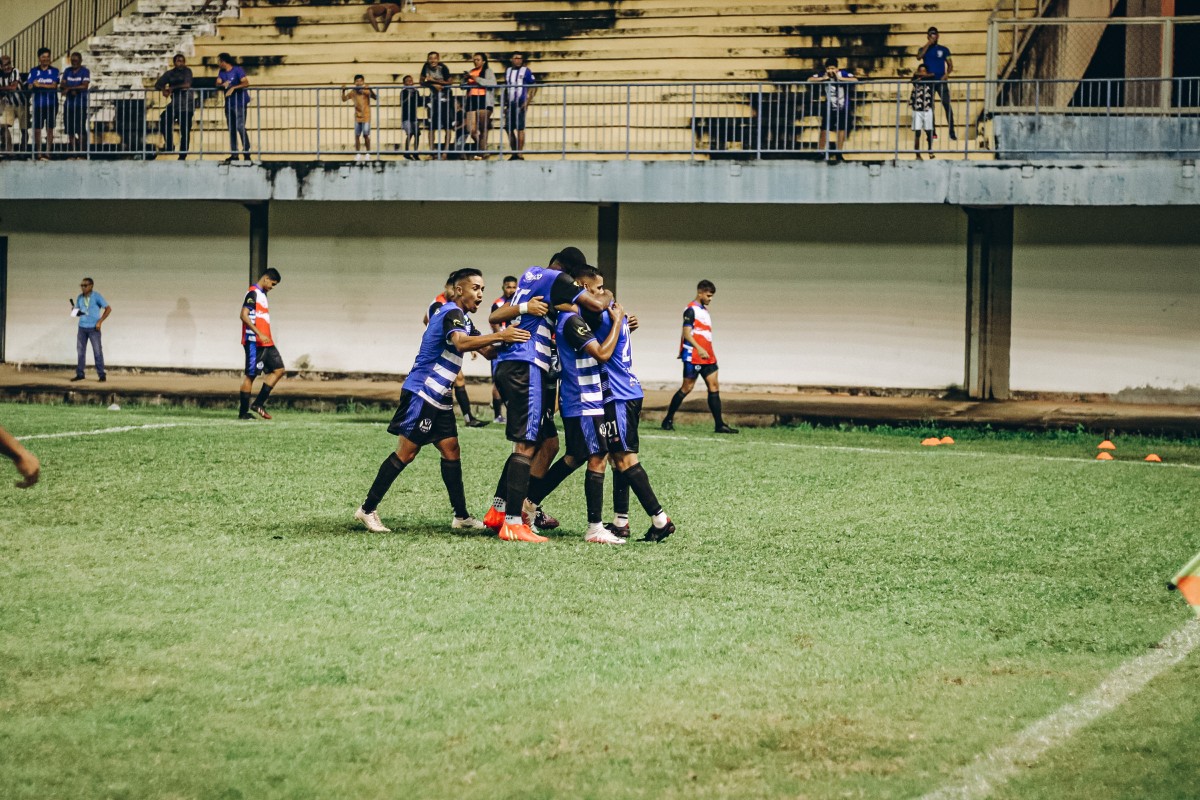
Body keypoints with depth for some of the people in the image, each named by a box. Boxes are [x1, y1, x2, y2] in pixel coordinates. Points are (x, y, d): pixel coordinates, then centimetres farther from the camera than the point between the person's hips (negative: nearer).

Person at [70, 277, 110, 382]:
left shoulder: (97, 296, -6)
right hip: (82, 327, 5)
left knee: (97, 351, -4)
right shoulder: (79, 297, 9)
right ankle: (79, 374, 11)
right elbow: (77, 311, 17)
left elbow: (108, 308, -6)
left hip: (93, 328, -5)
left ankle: (102, 375, 0)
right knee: (80, 351, 5)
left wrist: (100, 321, -11)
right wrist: (74, 311, -8)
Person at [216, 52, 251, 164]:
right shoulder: (222, 72, 13)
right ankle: (234, 154, 11)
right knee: (231, 129, 7)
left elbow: (246, 83, -17)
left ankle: (246, 152, -12)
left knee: (240, 127, -14)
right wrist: (223, 84, -20)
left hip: (239, 103, -7)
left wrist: (233, 88, -25)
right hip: (229, 103, 7)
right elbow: (218, 83, 2)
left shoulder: (237, 70, -7)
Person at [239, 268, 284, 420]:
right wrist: (259, 334, -26)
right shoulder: (253, 293, -10)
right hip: (254, 342, -10)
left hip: (265, 342, 10)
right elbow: (244, 315, -21)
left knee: (278, 369, 6)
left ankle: (258, 403, 6)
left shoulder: (262, 294, 19)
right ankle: (243, 412, 0)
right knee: (250, 375, -5)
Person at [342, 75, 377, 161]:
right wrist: (343, 91, -9)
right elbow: (344, 99, 6)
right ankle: (358, 154, 8)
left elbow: (375, 97, -21)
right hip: (357, 117, 3)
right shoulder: (353, 92, 2)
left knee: (366, 135, -4)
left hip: (366, 117, -3)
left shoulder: (366, 90, -8)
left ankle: (368, 153, 9)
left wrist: (371, 90, -36)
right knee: (357, 135, 1)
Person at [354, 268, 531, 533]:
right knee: (406, 452, -8)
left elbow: (487, 352, 16)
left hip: (438, 397, 10)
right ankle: (367, 509, -3)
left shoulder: (461, 318, 17)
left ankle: (461, 516, 7)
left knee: (451, 451, 6)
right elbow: (461, 343, -35)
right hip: (421, 392, -10)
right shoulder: (451, 314, -14)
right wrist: (499, 336, -44)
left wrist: (505, 342, -4)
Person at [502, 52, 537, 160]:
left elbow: (534, 87, -3)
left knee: (520, 128, -6)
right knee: (509, 128, 5)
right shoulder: (508, 71, 14)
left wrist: (527, 101, -11)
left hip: (520, 104, -6)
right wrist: (505, 103, 14)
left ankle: (520, 154, -3)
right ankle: (514, 154, 13)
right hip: (510, 104, 6)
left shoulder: (526, 71, -2)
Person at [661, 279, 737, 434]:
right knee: (687, 387, -4)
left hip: (707, 357, 8)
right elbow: (687, 333, -17)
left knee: (714, 386, 1)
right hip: (693, 356, -8)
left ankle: (720, 424, -2)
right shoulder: (691, 310, -9)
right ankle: (668, 420, 7)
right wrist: (699, 349, -27)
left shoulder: (705, 310, 18)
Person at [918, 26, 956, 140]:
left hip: (941, 81, -1)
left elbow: (950, 65, 7)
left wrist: (947, 74, -12)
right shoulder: (924, 49, 9)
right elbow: (919, 56, -13)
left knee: (947, 105, -11)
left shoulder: (944, 49, 8)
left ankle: (952, 132, -12)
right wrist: (928, 44, -13)